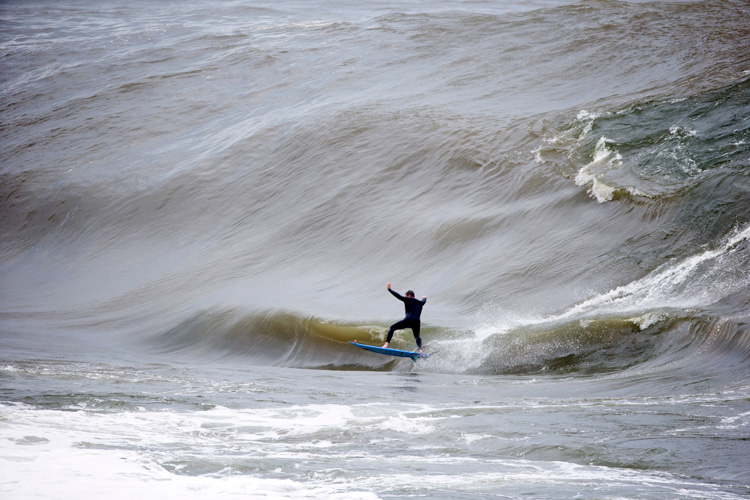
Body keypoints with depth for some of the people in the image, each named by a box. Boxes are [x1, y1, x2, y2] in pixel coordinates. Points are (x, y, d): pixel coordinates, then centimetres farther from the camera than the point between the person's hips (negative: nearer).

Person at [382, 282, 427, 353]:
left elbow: (399, 296, -1)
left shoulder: (408, 300, 10)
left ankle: (386, 344, -7)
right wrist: (424, 298, 75)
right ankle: (420, 349, 0)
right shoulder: (420, 303, 26)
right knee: (417, 336, 29)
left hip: (408, 320, -4)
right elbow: (424, 301, 51)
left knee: (392, 328, 11)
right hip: (417, 322, 5)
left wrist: (389, 289, 1)